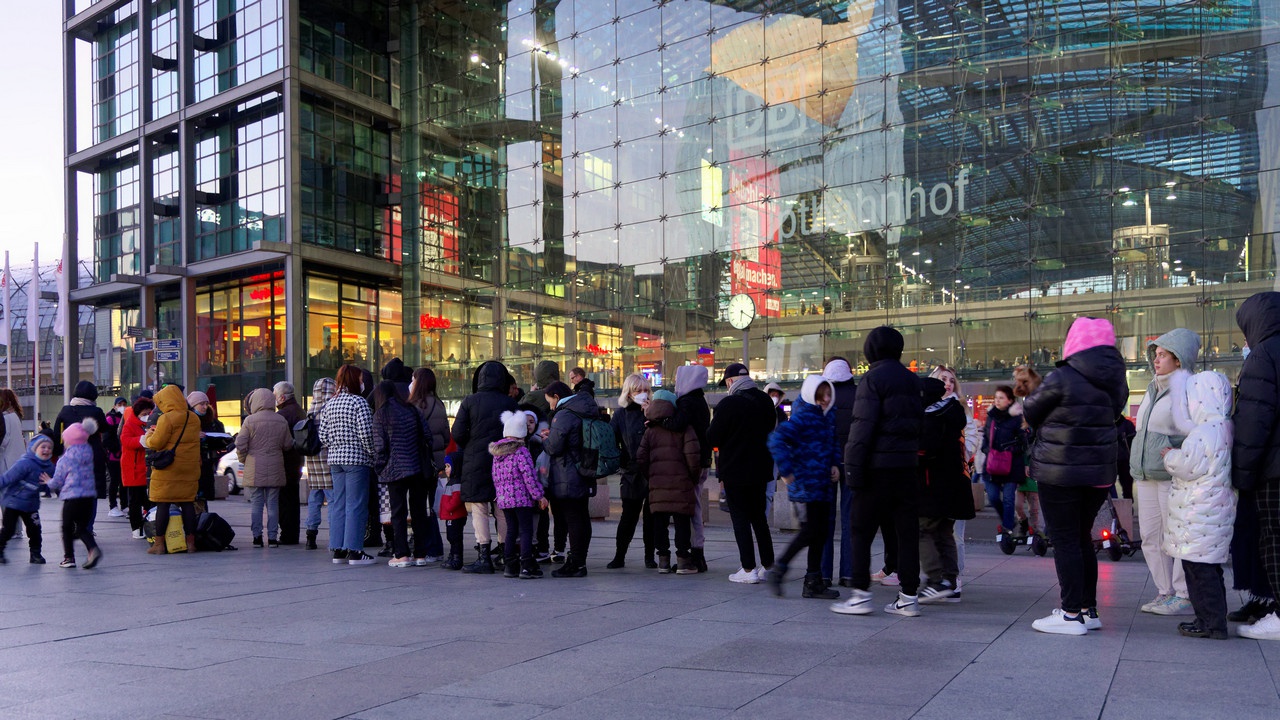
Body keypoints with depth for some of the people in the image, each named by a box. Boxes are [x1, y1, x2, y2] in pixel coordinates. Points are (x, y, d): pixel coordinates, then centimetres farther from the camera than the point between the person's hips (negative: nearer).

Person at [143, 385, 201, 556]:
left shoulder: (166, 419, -13)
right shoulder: (194, 418, 8)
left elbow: (156, 443, -14)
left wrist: (148, 436, 8)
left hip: (167, 470, -6)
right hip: (190, 469, 6)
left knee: (162, 504, 1)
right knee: (188, 503, 10)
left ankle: (159, 544, 4)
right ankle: (191, 542, 11)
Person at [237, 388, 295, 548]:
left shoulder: (249, 421, -8)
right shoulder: (282, 421, 2)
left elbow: (240, 445, -7)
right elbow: (288, 445, 7)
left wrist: (244, 460, 10)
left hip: (254, 470, -2)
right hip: (275, 470, 2)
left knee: (256, 503, 6)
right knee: (273, 503, 7)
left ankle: (257, 537, 6)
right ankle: (272, 537, 7)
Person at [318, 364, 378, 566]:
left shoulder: (330, 404, 12)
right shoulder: (358, 402, -10)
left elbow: (323, 434, 11)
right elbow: (366, 433, -15)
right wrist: (372, 454, -4)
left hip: (335, 459, 7)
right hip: (356, 459, -7)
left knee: (338, 504, 10)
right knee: (356, 504, -3)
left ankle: (338, 551, 13)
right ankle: (354, 551, -3)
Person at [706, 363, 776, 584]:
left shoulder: (728, 404, -16)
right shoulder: (765, 401, 5)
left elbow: (712, 438, -13)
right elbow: (772, 431, 18)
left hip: (735, 471, -6)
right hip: (761, 469, 6)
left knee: (740, 518, 1)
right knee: (759, 516, 16)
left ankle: (749, 569, -1)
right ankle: (768, 565, 20)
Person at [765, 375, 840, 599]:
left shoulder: (828, 417, 12)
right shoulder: (802, 417, -14)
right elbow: (777, 441, -22)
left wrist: (835, 464, 9)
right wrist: (787, 472, -21)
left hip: (822, 486, 9)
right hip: (805, 486, -9)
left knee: (820, 533, 11)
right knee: (809, 532, -8)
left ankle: (813, 583, 20)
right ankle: (777, 570, 6)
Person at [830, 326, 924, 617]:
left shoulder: (873, 378, -8)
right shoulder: (912, 380, 14)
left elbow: (863, 426, -15)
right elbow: (919, 421, 14)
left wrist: (853, 467, -14)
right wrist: (913, 453, 16)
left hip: (879, 463, -6)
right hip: (907, 463, 7)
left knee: (862, 529, 2)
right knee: (907, 530, 8)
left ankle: (860, 594, 0)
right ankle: (909, 597, 11)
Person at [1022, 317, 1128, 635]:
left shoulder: (1062, 379, -16)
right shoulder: (1117, 383, 5)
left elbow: (1030, 412, -4)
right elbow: (1110, 416, 13)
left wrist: (1047, 427, 15)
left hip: (1060, 474, -7)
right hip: (1100, 473, 7)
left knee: (1065, 541, -1)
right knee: (1082, 539, 17)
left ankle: (1071, 614, 2)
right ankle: (1089, 609, 23)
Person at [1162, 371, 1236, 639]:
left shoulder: (1205, 432, -19)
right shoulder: (1225, 428, 13)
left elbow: (1188, 467, -19)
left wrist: (1171, 457, -1)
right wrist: (1177, 456, 15)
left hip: (1199, 512, -10)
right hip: (1217, 506, 10)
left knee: (1198, 566, -5)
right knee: (1208, 565, 16)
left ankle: (1211, 622, -1)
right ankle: (1214, 619, 23)